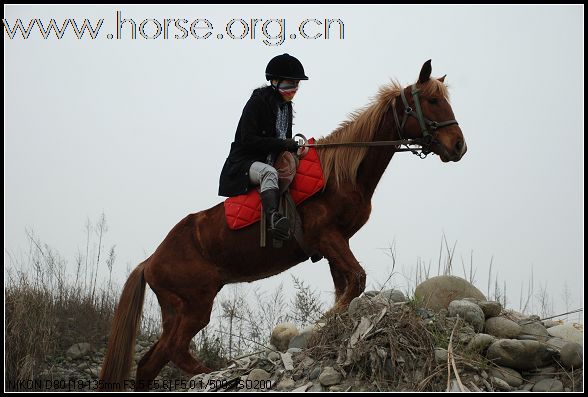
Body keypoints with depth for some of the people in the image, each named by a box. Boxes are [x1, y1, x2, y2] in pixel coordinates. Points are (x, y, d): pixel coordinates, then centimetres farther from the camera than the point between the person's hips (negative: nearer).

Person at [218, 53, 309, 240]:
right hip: (245, 162, -9)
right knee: (269, 173, -39)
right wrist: (282, 144, -22)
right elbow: (248, 140, -19)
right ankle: (273, 218, -60)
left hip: (272, 161, 9)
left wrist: (293, 146, 3)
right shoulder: (257, 102, -11)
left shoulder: (286, 105, 14)